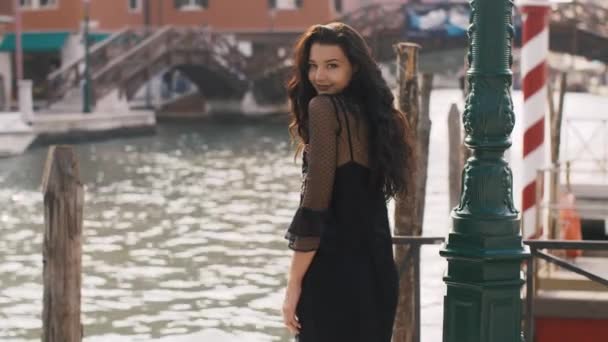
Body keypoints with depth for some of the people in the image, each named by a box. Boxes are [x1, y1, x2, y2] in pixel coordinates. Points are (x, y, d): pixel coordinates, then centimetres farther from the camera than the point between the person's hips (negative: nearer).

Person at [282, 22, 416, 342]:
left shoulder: (324, 108, -11)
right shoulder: (373, 112, 14)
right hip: (377, 270, 8)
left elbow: (315, 207, -16)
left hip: (334, 270, -8)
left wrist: (294, 284, -14)